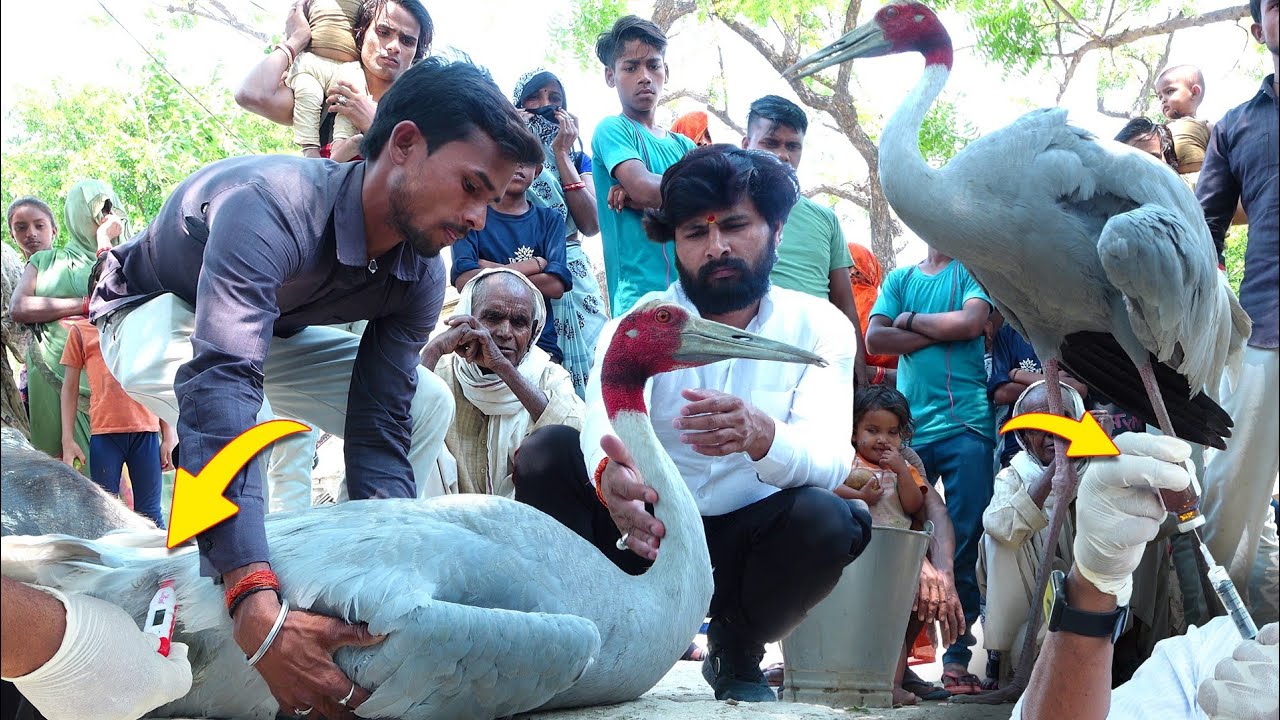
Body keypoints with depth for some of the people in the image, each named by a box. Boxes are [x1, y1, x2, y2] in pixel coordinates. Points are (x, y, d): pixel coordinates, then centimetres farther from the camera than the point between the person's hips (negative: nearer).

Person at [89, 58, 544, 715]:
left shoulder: (420, 277, -21)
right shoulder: (269, 206, -43)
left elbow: (378, 433, -20)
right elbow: (219, 389, -55)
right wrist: (256, 606, -66)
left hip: (269, 328, 6)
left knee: (426, 405, -7)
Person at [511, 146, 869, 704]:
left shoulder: (818, 328, -6)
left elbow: (831, 458, -22)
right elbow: (607, 420, -29)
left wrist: (761, 436, -47)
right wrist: (610, 474, -55)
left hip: (744, 541, 0)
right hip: (644, 530, 0)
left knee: (831, 519, -30)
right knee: (545, 453, -22)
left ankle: (735, 651, 0)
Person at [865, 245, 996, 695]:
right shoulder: (900, 278, 19)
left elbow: (971, 323, -9)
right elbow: (875, 340, 4)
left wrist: (911, 320, 3)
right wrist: (942, 332, -2)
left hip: (967, 425, -2)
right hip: (910, 428, 2)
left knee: (963, 544, -3)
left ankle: (957, 658, 2)